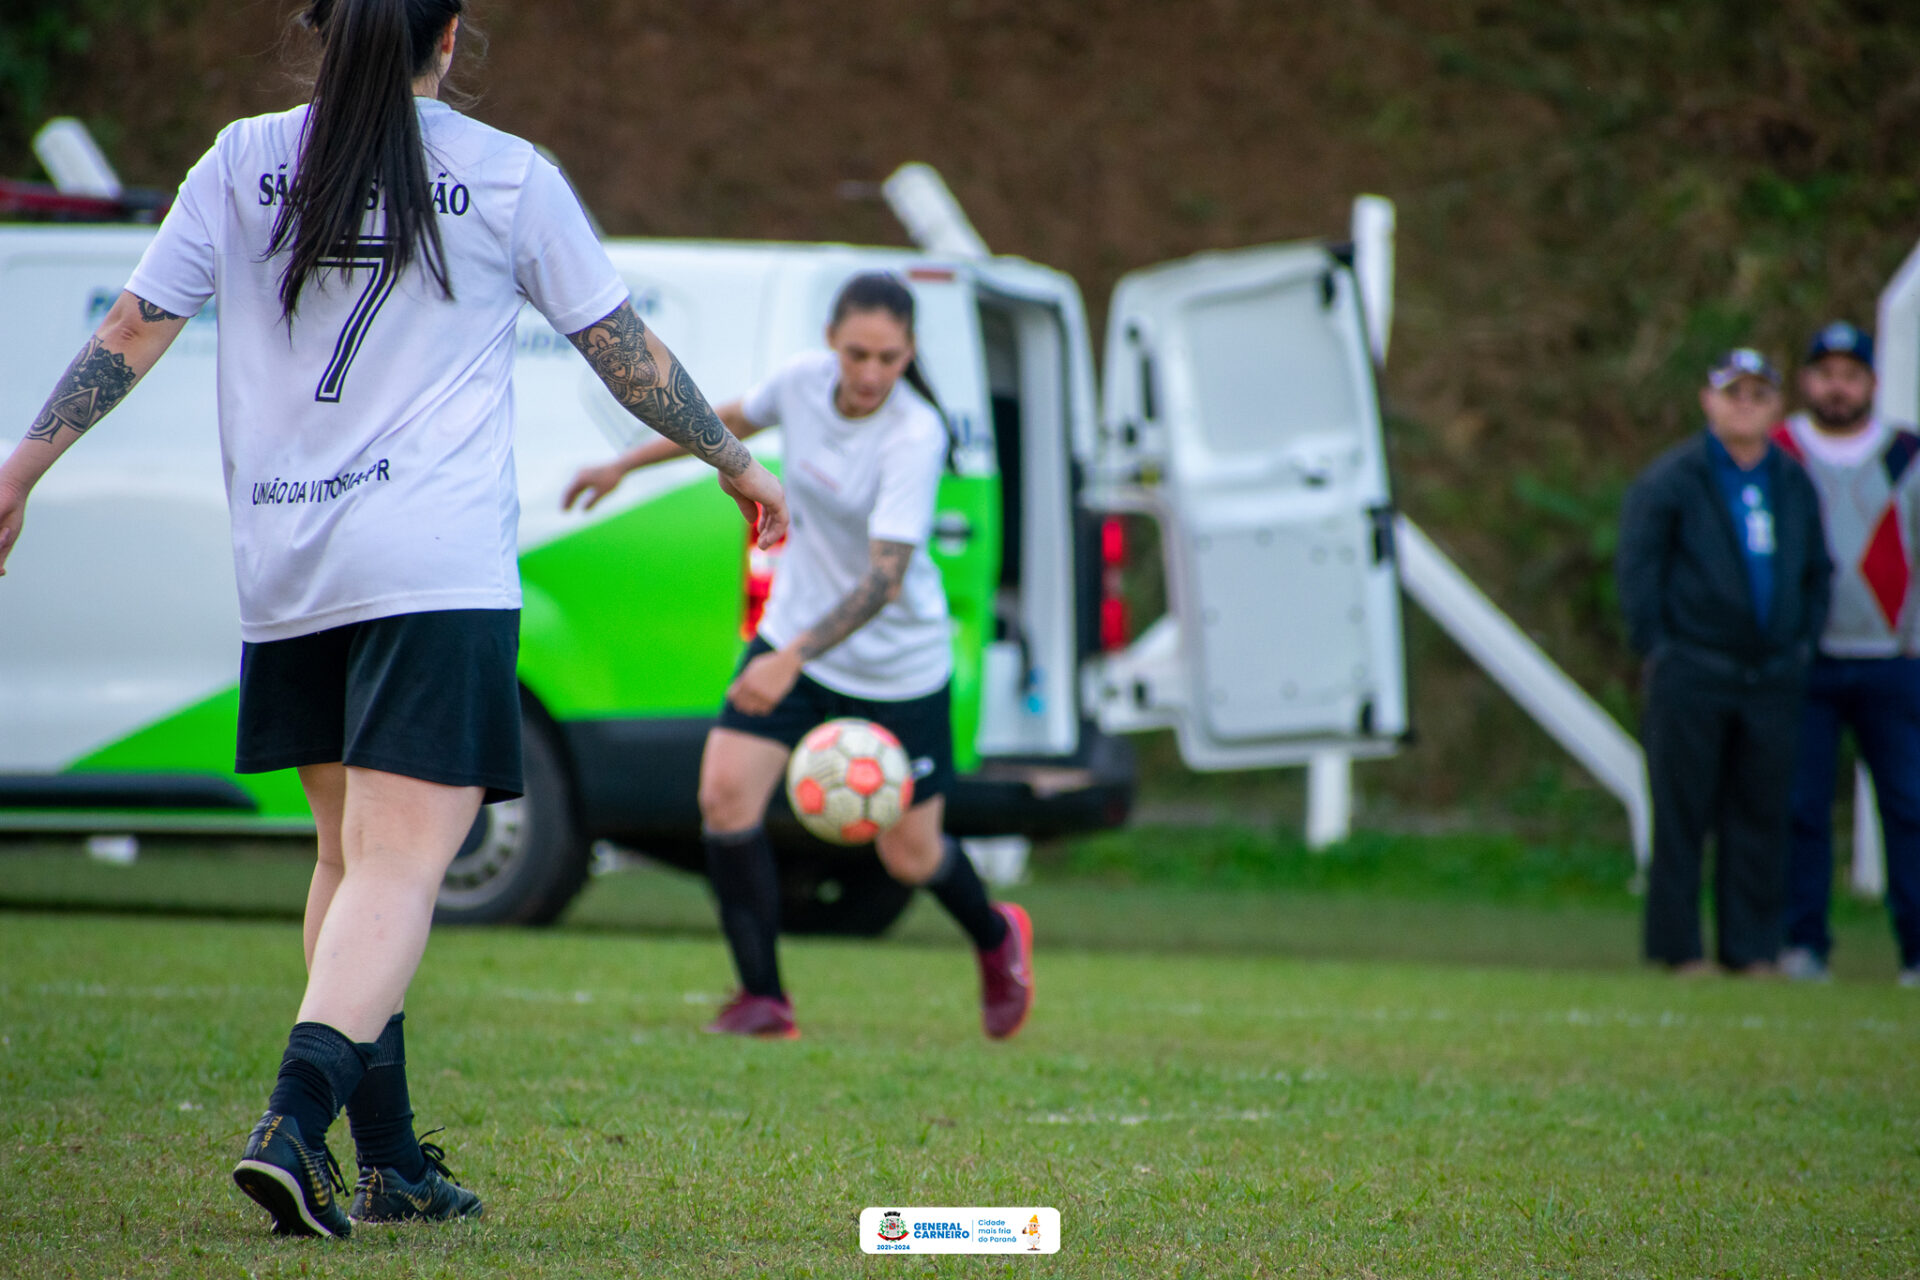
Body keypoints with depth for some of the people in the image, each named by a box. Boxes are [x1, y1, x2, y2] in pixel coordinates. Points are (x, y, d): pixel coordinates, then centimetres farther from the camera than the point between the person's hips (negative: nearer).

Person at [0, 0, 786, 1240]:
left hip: (283, 568, 4)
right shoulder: (510, 178, 1)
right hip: (438, 568, -4)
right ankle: (296, 1123, -28)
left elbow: (134, 329, 5)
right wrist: (736, 461, 22)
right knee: (400, 862, -9)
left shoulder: (245, 161, 7)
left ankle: (390, 1158, 18)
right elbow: (626, 351, 9)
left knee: (353, 850, 16)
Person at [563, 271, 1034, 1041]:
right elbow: (734, 421, 14)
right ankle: (762, 998, -4)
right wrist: (625, 464, 23)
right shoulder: (802, 380, -10)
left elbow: (884, 579, -35)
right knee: (725, 795, -15)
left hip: (899, 666, -5)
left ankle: (997, 937, 41)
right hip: (792, 635, 5)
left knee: (909, 857, 6)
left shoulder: (914, 437, -27)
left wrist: (793, 659, -47)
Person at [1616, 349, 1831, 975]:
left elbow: (1816, 572, 22)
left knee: (1761, 815, 4)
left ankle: (1751, 948, 10)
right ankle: (1678, 947, 4)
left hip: (1773, 680, 4)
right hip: (1691, 679, -4)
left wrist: (1803, 642, 11)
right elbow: (1637, 568, -3)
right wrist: (1657, 648, -8)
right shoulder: (1670, 480, -2)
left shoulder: (1794, 483, 13)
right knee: (1682, 815, -2)